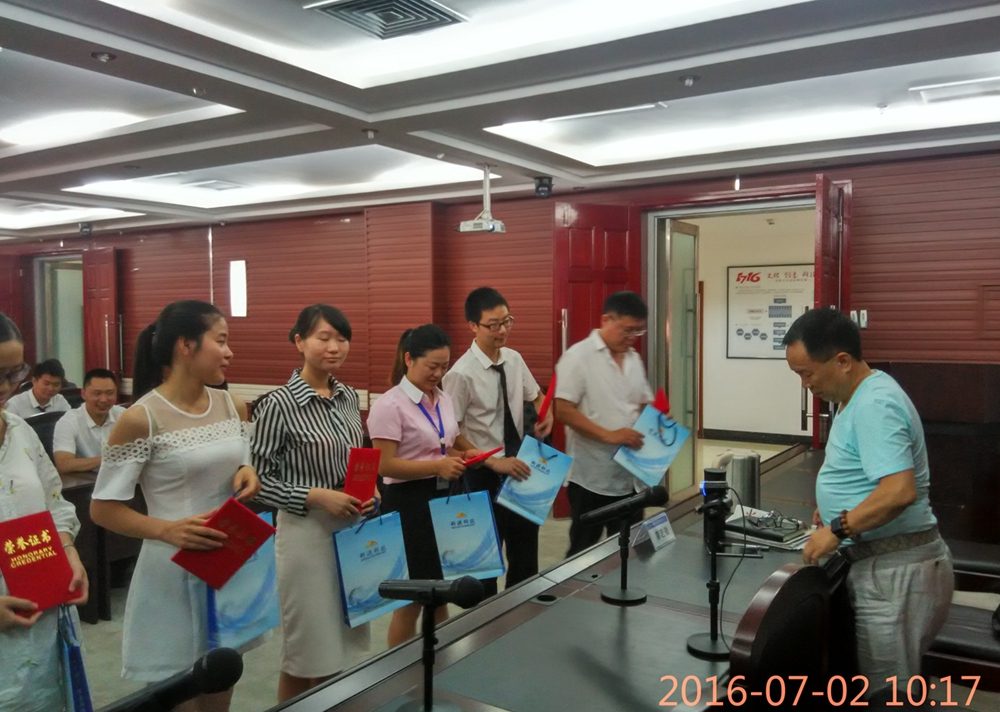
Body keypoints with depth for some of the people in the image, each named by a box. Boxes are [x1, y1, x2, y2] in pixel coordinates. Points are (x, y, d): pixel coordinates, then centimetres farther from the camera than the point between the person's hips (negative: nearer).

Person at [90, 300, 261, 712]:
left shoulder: (233, 407, 3)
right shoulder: (141, 419, -15)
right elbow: (102, 509, -12)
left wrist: (248, 474, -6)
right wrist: (168, 530, -27)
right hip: (174, 573, -6)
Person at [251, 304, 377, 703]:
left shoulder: (349, 397, 6)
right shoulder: (279, 405, -14)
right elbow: (258, 480, -13)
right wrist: (317, 496, -21)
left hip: (352, 527, 6)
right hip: (307, 532, -6)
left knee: (335, 647, 18)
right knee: (304, 652, 8)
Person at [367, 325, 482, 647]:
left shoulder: (443, 400, 9)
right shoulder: (390, 405, -15)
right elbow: (385, 465, -19)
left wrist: (466, 454, -1)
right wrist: (438, 466, -27)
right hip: (409, 504, -7)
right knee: (410, 598, 4)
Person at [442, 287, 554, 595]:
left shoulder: (514, 360, -1)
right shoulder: (462, 374, -20)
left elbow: (537, 396, 15)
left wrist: (546, 415, -7)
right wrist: (494, 462, -23)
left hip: (520, 467, 6)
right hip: (485, 475, -6)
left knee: (526, 552, 17)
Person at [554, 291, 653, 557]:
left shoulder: (634, 358, 11)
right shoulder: (578, 356, -11)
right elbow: (563, 410, -17)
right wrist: (608, 435, -24)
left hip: (630, 474, 7)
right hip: (591, 477, -6)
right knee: (584, 552, 7)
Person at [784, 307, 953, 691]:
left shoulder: (874, 405, -22)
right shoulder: (862, 396, 11)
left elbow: (899, 492, -31)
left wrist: (837, 530, -22)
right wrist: (834, 506, 11)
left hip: (896, 571, -10)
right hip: (888, 564, 10)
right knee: (889, 685, 20)